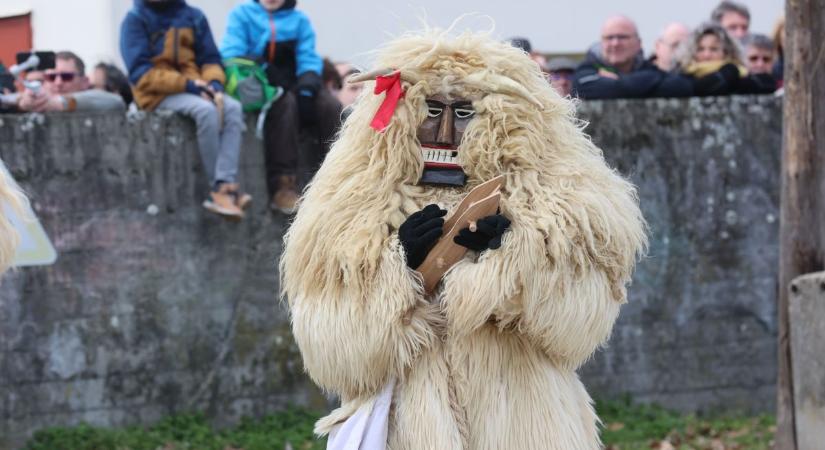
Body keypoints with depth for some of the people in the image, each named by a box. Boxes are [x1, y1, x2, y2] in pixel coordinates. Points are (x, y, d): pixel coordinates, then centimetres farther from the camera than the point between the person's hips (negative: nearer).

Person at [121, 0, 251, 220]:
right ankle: (224, 187, -22)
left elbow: (210, 59, 10)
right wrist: (186, 84, -21)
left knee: (232, 107, -25)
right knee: (206, 110, -32)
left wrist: (214, 82, -14)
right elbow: (141, 73, -11)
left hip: (193, 87, 5)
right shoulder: (135, 20, -5)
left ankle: (222, 188, -34)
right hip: (157, 94, -4)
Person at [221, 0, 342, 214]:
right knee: (285, 103, -35)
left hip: (293, 86, 3)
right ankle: (283, 186, -41)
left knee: (330, 106, -25)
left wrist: (309, 78, -17)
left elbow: (309, 59, 7)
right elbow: (232, 55, -3)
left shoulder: (299, 20, 16)